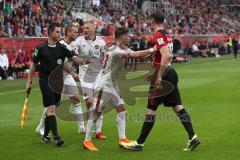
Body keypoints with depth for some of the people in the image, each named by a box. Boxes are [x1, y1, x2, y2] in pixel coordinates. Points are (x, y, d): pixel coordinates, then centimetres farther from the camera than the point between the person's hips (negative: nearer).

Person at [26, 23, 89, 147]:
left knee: (51, 109, 10)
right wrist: (29, 81, 7)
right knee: (51, 108, -13)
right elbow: (34, 64, 6)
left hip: (58, 81, 4)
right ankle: (56, 137, -18)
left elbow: (73, 57, -6)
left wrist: (83, 61, -27)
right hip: (45, 81, -4)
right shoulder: (41, 48, -3)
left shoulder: (61, 48, 5)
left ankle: (45, 135, 22)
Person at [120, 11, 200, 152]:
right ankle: (193, 138, 4)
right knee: (178, 107, 9)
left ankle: (139, 143, 3)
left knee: (150, 109, -3)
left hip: (163, 74, -9)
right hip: (171, 73, 9)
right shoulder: (167, 35, 13)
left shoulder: (158, 36, -15)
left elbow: (166, 56, -26)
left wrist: (159, 77, -26)